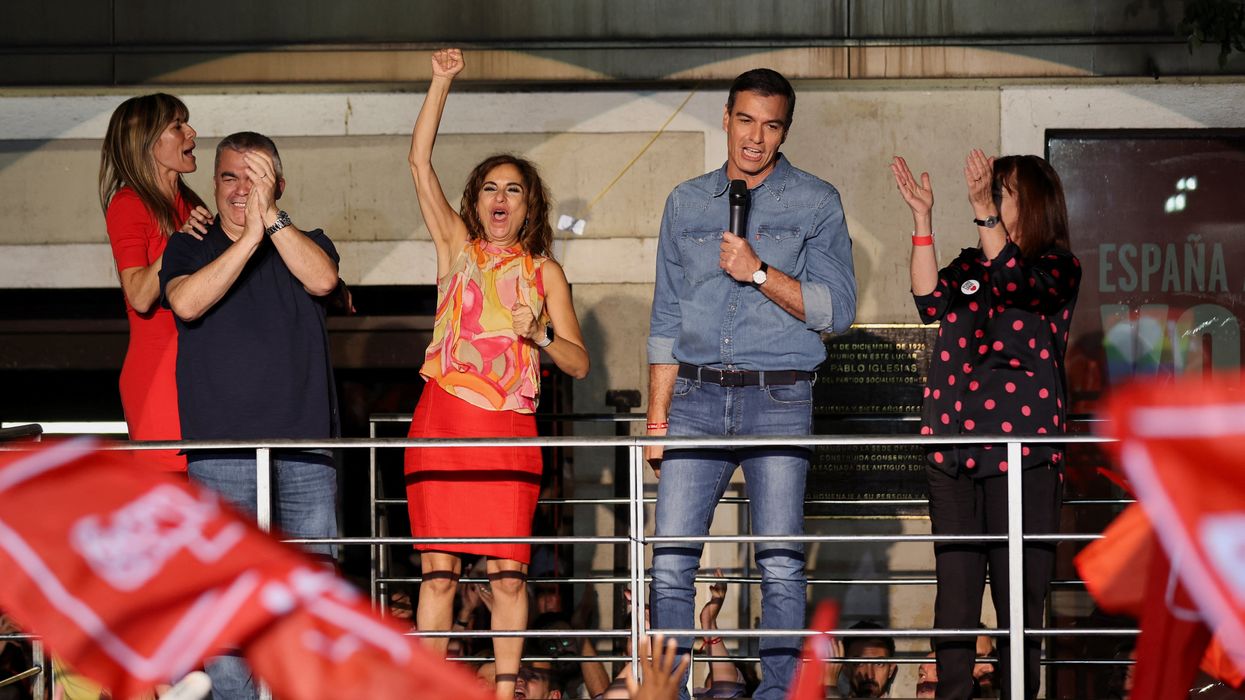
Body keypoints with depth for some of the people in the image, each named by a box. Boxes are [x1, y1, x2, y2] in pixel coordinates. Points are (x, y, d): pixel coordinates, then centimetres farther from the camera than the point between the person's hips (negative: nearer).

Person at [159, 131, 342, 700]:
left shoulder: (306, 244, 15)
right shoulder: (189, 248, 12)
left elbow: (322, 279, -8)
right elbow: (186, 302, -9)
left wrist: (272, 218, -16)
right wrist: (249, 239, -15)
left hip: (303, 439, 1)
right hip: (219, 443, -1)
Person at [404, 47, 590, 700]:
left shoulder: (545, 273, 12)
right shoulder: (457, 249, 10)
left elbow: (579, 363, 9)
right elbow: (420, 162, 2)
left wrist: (540, 331, -9)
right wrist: (441, 83, -3)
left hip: (509, 433, 1)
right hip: (442, 425, 0)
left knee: (507, 573, -2)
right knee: (438, 571, -3)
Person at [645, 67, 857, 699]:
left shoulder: (815, 203, 4)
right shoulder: (687, 203, 14)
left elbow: (837, 309, -4)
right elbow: (666, 321, 16)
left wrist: (760, 273, -14)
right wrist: (657, 418, 11)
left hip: (778, 398, -3)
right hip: (697, 397, 3)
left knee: (780, 563, -4)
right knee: (670, 559, -4)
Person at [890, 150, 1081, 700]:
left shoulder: (1059, 268, 4)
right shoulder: (969, 266, 18)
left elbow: (1017, 283, -16)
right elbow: (933, 302, -1)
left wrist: (984, 212, -25)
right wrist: (922, 218, -5)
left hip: (1020, 448, -4)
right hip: (952, 446, 4)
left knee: (1019, 594, -5)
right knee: (954, 592, 3)